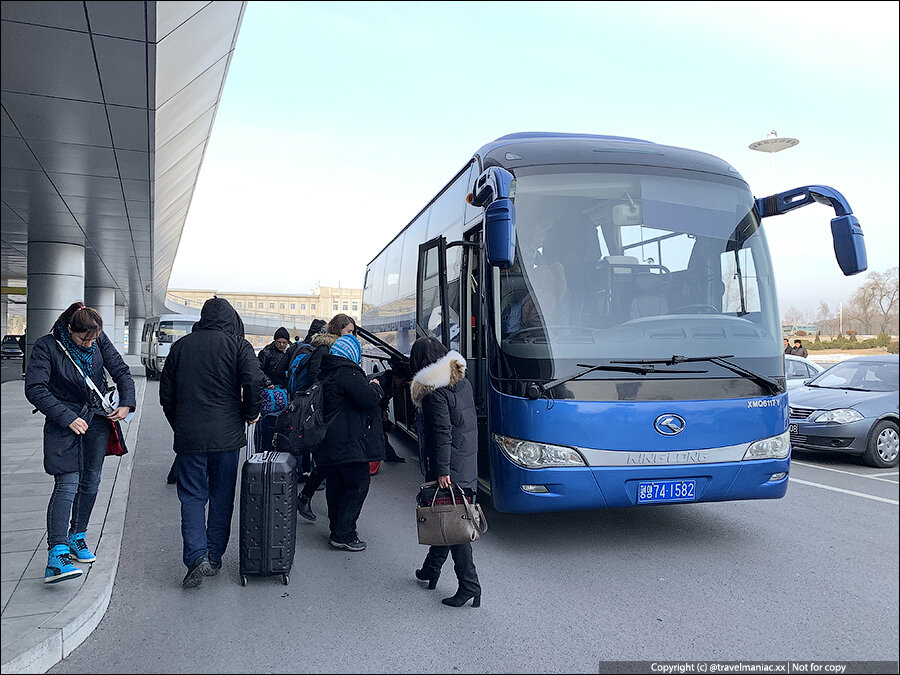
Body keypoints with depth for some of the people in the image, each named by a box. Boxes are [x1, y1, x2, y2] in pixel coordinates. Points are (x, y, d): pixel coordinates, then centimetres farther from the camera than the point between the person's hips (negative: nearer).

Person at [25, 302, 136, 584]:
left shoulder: (100, 340, -1)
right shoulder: (46, 346, -12)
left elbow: (121, 370, 4)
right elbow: (35, 389, -16)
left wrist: (126, 403, -11)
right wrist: (68, 418, -22)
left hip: (98, 419, 4)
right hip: (65, 423, -4)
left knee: (90, 482, 10)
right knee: (67, 484, -14)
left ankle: (77, 537, 27)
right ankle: (57, 554, -16)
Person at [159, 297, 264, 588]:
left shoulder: (181, 345, 8)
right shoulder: (237, 345, -2)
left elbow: (166, 392, 11)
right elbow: (254, 382, -16)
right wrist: (250, 413, 0)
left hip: (188, 436, 2)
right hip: (226, 435, -1)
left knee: (192, 496, 7)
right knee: (222, 497, 12)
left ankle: (197, 556, -8)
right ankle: (214, 556, 19)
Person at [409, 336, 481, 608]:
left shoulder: (434, 392, -17)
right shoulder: (463, 382, 8)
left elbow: (442, 433, -21)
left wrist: (442, 470, -19)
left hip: (449, 469, -9)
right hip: (468, 464, 9)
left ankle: (469, 584, 4)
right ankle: (431, 569, 33)